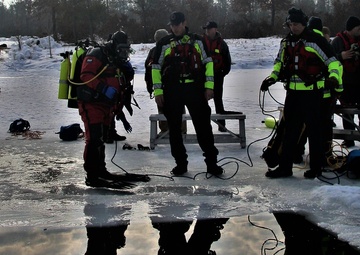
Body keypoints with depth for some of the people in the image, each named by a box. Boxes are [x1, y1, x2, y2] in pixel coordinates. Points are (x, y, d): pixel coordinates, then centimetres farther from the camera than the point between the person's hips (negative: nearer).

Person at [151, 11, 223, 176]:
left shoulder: (197, 41, 7)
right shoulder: (164, 44, 6)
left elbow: (208, 63, 7)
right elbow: (156, 68, 6)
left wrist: (209, 86, -2)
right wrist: (158, 91, -1)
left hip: (195, 89, -1)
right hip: (172, 91, 1)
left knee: (204, 126, -2)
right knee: (174, 128, 5)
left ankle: (211, 162, 5)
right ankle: (180, 163, 17)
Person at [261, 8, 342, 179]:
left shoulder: (315, 40, -12)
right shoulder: (286, 42, 9)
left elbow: (333, 61, -14)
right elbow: (280, 63, 23)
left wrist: (334, 77, -31)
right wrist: (272, 78, 10)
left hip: (312, 92, -6)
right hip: (293, 92, 6)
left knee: (314, 129, 4)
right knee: (290, 129, 9)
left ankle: (316, 167, 16)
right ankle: (285, 166, 16)